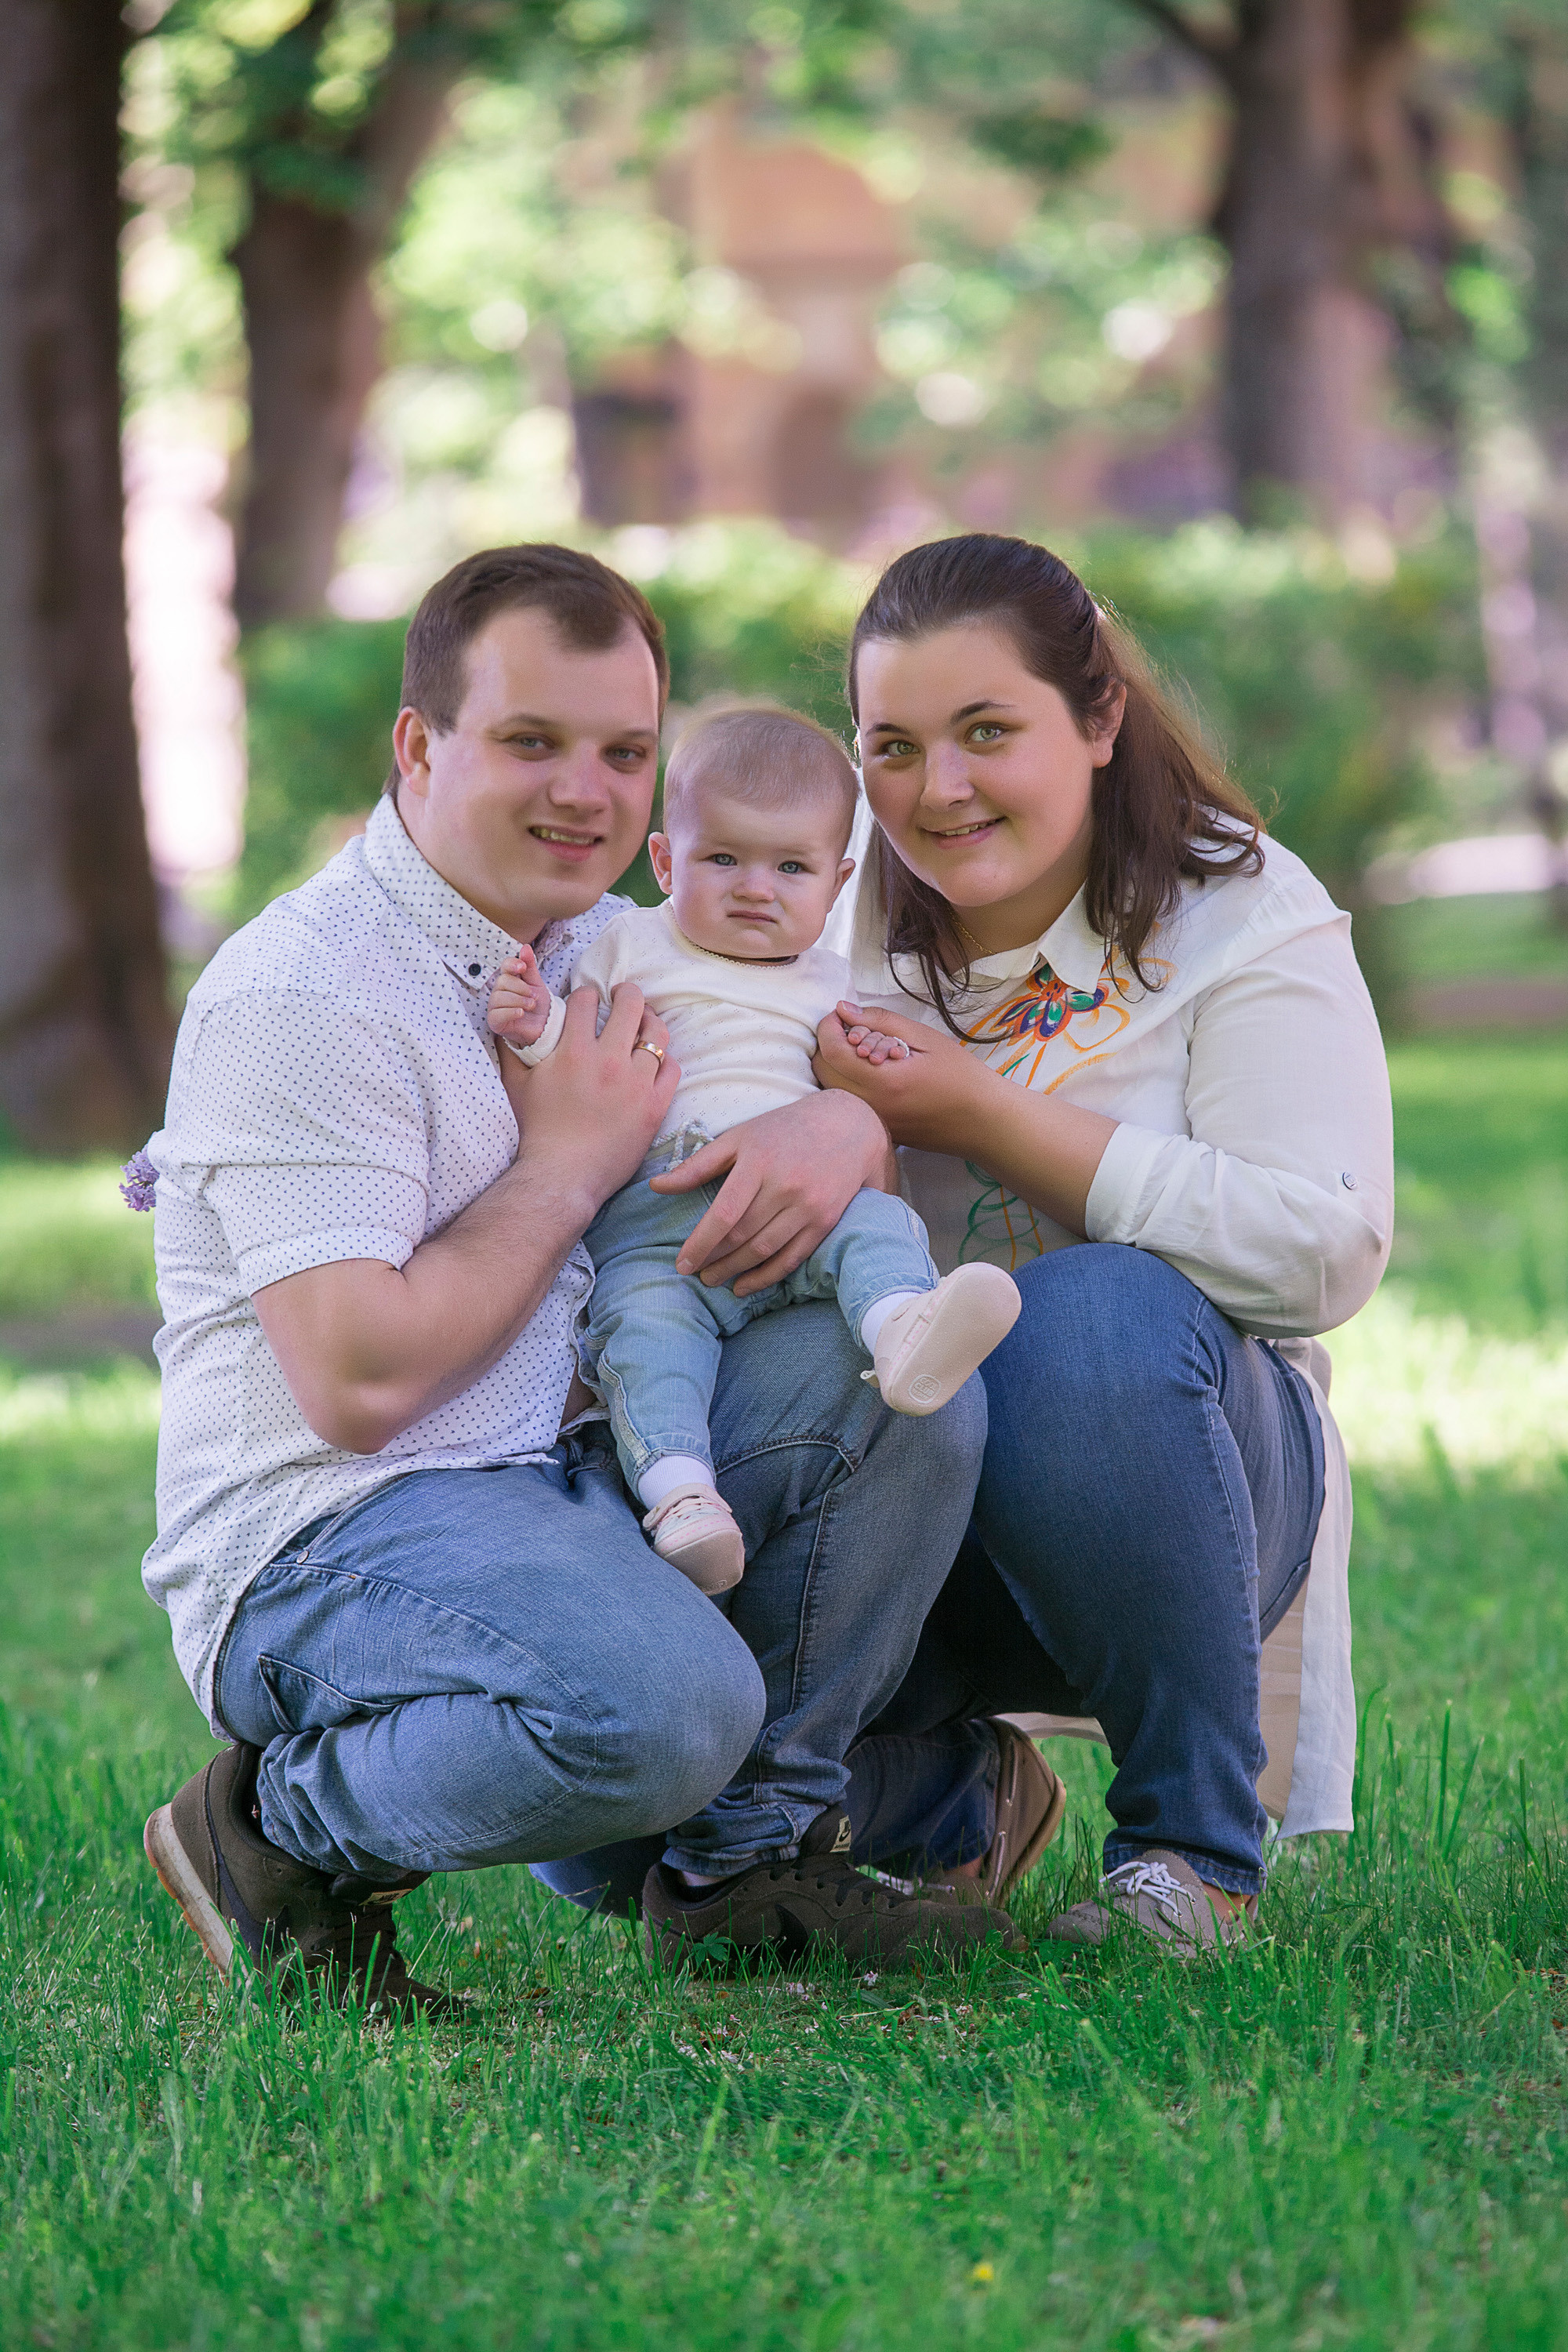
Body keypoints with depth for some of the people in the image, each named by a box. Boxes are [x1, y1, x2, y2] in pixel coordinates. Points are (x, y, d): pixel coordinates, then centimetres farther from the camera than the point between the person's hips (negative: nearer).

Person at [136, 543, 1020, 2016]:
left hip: (571, 1482, 8)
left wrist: (840, 1126, -7)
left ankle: (755, 1853, 0)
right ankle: (285, 1829, -7)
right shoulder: (300, 997, -14)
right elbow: (357, 1380, -22)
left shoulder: (605, 943, 14)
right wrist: (568, 1166, -12)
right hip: (330, 1539, -8)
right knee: (662, 1705, -35)